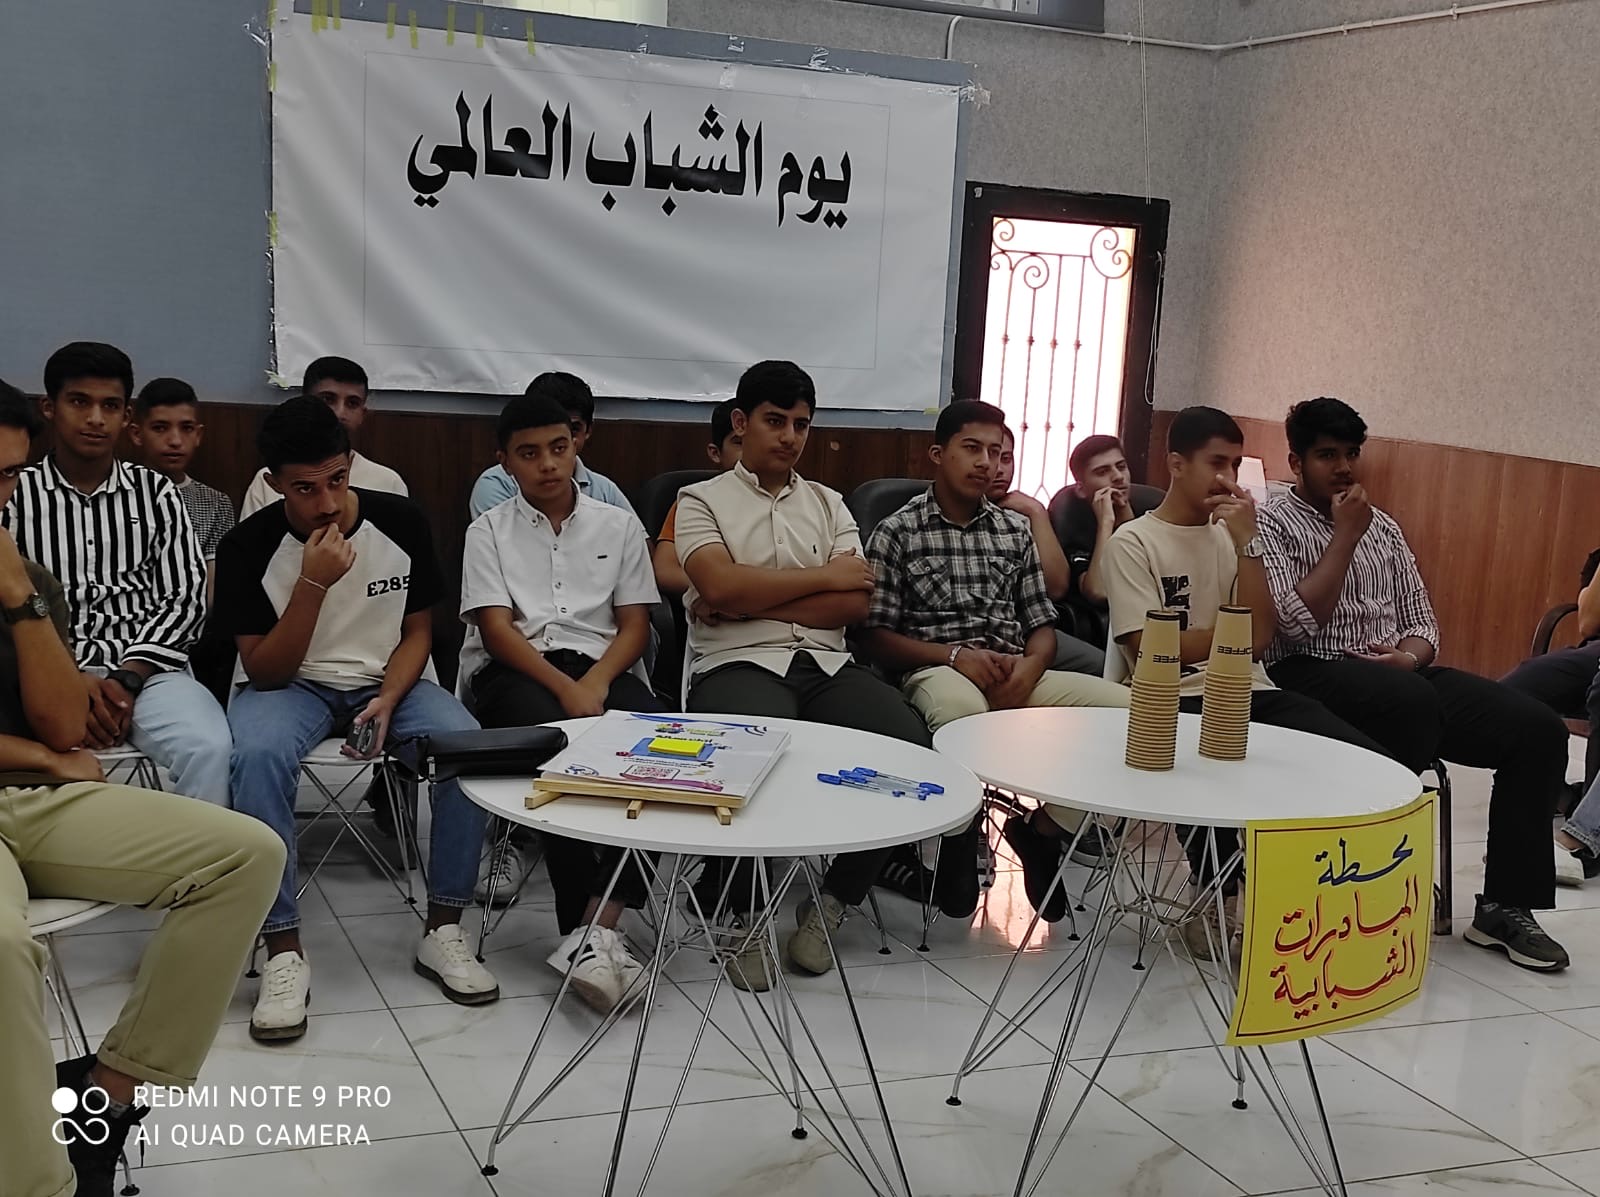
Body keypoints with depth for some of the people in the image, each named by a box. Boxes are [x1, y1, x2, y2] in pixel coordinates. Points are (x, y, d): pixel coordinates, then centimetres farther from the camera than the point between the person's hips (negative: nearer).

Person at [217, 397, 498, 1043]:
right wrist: (313, 583, -27)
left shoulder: (402, 521, -9)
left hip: (386, 680, 2)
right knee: (258, 754, -36)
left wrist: (387, 701, -17)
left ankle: (443, 930, -13)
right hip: (289, 685, -2)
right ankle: (283, 951, -25)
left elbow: (416, 632, 2)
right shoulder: (248, 546, -14)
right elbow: (264, 671, -14)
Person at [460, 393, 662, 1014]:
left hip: (604, 665, 2)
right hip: (515, 671, -2)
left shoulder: (618, 525, 16)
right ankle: (591, 929, -32)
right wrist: (564, 687, -18)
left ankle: (598, 925, -38)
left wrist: (596, 681, -12)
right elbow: (496, 629, -2)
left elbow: (635, 624, 9)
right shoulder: (489, 530, 10)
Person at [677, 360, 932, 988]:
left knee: (911, 745, -25)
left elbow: (854, 604, 7)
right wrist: (825, 576, 0)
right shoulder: (702, 500, 11)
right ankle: (740, 910, -10)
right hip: (737, 664, -4)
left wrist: (751, 601, -4)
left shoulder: (828, 503, 22)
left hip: (826, 663, 4)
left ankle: (833, 900, -4)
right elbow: (721, 586, -9)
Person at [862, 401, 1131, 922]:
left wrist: (1030, 667, -9)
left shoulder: (1016, 528, 20)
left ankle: (1041, 827, 0)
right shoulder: (897, 532, 7)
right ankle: (959, 834, -12)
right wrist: (955, 654, -16)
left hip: (1016, 674, 5)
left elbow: (1043, 625, 16)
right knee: (963, 709, -42)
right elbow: (878, 637, 0)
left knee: (1125, 704, -21)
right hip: (936, 670, -4)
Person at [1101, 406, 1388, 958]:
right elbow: (1150, 650, -10)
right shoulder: (1132, 542, 1)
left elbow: (1260, 637, 3)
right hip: (1178, 701, -5)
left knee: (1364, 760, -17)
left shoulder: (1233, 534, 17)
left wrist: (1247, 542, -4)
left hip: (1250, 691, 5)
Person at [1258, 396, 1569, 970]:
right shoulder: (1273, 524, 1)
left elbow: (1421, 621, 19)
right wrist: (1345, 538, -9)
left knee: (1540, 728, -12)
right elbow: (1297, 624, -13)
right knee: (1415, 703, -39)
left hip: (1403, 674, 7)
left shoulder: (1384, 528, 21)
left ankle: (1505, 905, -6)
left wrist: (1410, 656, -5)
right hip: (1314, 673, -7)